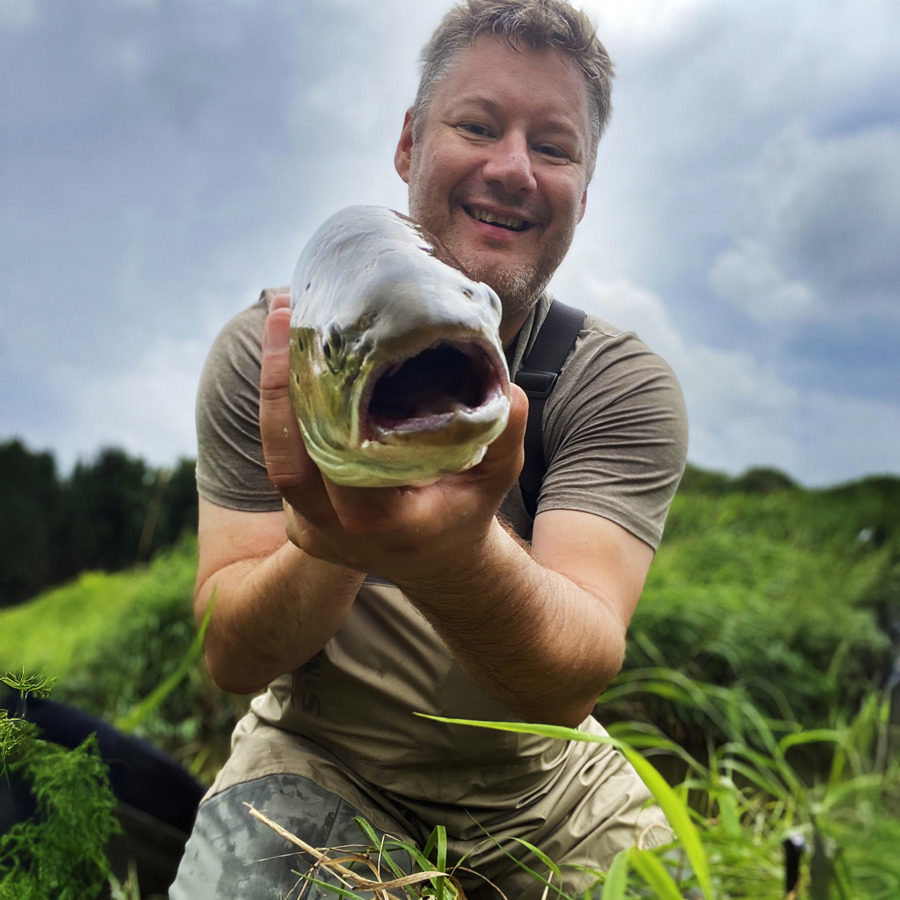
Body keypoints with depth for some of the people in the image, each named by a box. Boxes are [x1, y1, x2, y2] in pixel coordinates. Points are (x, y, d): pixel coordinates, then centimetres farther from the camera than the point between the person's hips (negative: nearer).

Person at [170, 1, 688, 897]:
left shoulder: (625, 386, -13)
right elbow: (230, 660, -15)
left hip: (543, 783, 3)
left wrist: (457, 558, -51)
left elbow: (573, 682, -28)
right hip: (318, 771, -2)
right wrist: (327, 548, -37)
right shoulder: (266, 351, -12)